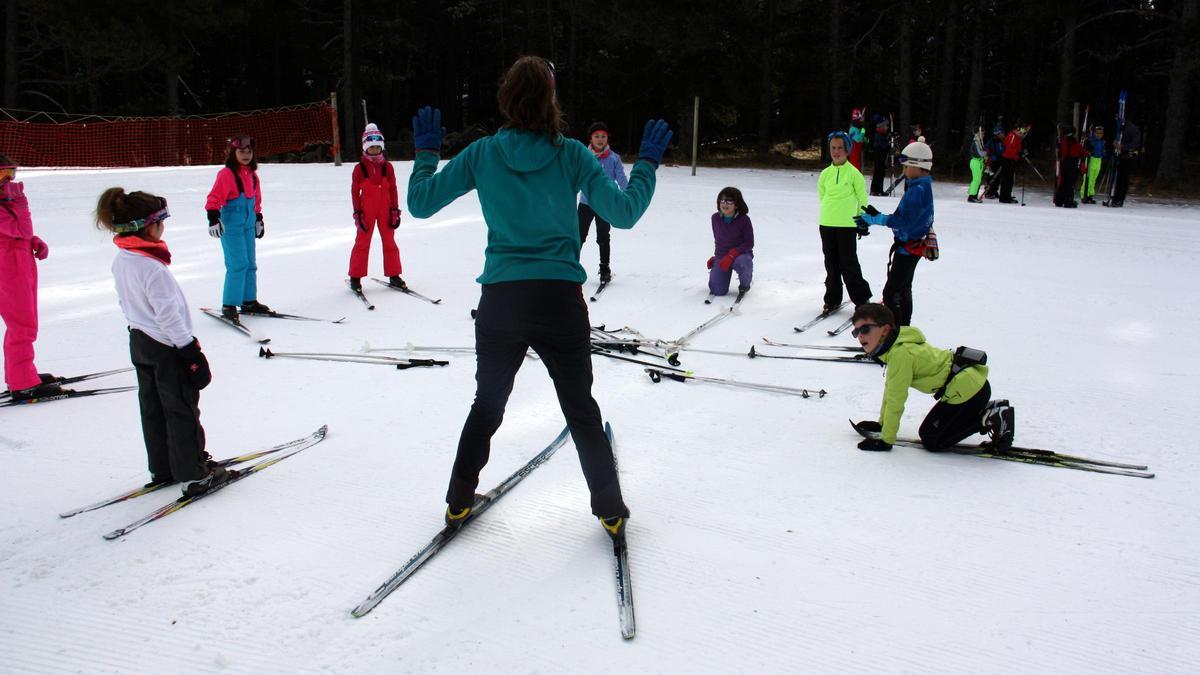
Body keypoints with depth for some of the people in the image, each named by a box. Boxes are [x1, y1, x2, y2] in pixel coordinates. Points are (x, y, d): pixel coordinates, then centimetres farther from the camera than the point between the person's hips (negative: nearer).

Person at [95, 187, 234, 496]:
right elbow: (168, 315, -25)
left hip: (140, 342, 9)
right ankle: (194, 476, 10)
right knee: (182, 412, 2)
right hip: (167, 347, -9)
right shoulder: (153, 267, -27)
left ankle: (162, 468, 30)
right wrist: (191, 352, -18)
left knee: (153, 408, 18)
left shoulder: (120, 261, 1)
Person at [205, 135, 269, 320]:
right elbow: (214, 198, -16)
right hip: (231, 226, -8)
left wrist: (259, 219, 25)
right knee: (238, 264, -11)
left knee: (250, 264, 13)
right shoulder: (226, 174, -12)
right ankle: (229, 305, -3)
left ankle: (249, 301, 26)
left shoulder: (252, 175, 11)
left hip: (248, 225, 8)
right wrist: (213, 218, -25)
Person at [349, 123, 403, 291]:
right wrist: (357, 213, -6)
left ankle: (394, 275, 16)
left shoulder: (387, 167, 2)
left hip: (385, 210, 2)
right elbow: (355, 191, -2)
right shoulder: (359, 168, -4)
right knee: (362, 243, 3)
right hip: (367, 211, -2)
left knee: (389, 242, 7)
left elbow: (392, 189, 5)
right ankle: (355, 277, 11)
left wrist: (395, 210, 2)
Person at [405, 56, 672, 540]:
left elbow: (419, 203, 3)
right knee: (581, 410, 16)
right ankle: (611, 512, 22)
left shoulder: (481, 154, -2)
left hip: (500, 302, 1)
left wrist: (426, 151, 18)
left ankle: (459, 503, 30)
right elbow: (624, 213, -5)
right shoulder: (572, 155, -5)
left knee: (487, 405, 22)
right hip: (560, 301, -1)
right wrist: (647, 162, 8)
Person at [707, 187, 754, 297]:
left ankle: (744, 285, -4)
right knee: (717, 291, -10)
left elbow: (749, 244, -13)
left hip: (741, 254, -3)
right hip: (721, 257, 3)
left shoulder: (744, 219, -13)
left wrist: (732, 255, -22)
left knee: (742, 263, -41)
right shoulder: (716, 218, -2)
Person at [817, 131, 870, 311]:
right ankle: (832, 299, 21)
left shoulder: (853, 173, -6)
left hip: (847, 225, -4)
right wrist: (830, 211, 14)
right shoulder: (825, 173, 5)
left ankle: (862, 299, 11)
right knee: (831, 263, 10)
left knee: (848, 264, -3)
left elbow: (863, 199, 0)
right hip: (826, 225, 4)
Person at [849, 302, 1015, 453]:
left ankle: (993, 420, -3)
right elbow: (890, 388, 19)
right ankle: (989, 410, 17)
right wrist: (881, 423, 23)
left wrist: (885, 440, -10)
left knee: (932, 442, -3)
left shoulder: (900, 353, -21)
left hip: (965, 389, -10)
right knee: (927, 432, 19)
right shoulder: (896, 346, 9)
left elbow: (896, 400, -17)